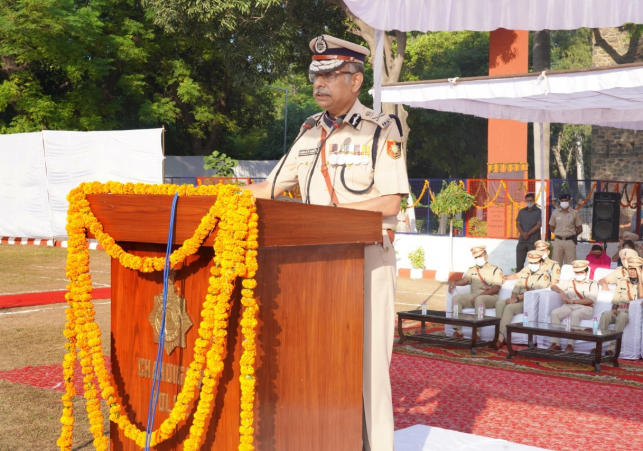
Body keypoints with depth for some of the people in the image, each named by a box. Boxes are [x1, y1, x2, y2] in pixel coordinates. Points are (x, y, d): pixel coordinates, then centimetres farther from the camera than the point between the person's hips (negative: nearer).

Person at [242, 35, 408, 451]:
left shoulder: (381, 130, -5)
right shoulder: (310, 133, 12)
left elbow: (390, 202, -13)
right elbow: (271, 188, 15)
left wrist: (327, 212, -20)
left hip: (366, 257, -5)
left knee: (368, 358, -3)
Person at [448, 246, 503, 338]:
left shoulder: (495, 270, 8)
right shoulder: (471, 270, 24)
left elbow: (496, 288, -5)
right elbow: (465, 280, 5)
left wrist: (479, 295, -18)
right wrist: (454, 283, -20)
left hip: (490, 297, -5)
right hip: (473, 296, 5)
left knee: (479, 299, -38)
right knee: (456, 298, -21)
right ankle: (457, 330, -26)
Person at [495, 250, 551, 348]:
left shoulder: (544, 276, -2)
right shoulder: (524, 274, 22)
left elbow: (535, 292, -15)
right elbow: (516, 288, 15)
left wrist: (517, 299, -21)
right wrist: (513, 298, -9)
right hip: (519, 301, 7)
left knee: (510, 307, -30)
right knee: (499, 303, -19)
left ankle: (500, 338, -30)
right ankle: (498, 334, -25)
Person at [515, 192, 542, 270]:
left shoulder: (539, 211, 1)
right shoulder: (522, 211, 14)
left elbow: (538, 225, -7)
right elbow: (518, 224, 9)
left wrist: (528, 233, -14)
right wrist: (523, 233, -10)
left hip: (534, 240, -4)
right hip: (522, 240, 4)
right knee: (519, 261, 5)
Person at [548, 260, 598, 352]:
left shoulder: (592, 284, 11)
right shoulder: (569, 283, 24)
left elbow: (591, 300, -5)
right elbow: (553, 287, 20)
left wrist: (573, 301, -12)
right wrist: (561, 292, -3)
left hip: (585, 308, -4)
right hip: (569, 307, 4)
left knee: (574, 314, -38)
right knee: (555, 313, -26)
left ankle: (570, 345, -38)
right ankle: (556, 344, -28)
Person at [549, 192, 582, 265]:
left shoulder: (574, 213, 3)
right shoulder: (555, 213, 7)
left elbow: (580, 229, 7)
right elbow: (551, 228, 15)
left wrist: (571, 235, 5)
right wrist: (559, 234, 6)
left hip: (570, 242, -2)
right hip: (558, 241, 2)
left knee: (571, 264, -3)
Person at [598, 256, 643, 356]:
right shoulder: (621, 281, 19)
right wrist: (614, 309, -2)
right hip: (620, 310, 3)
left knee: (622, 316, -38)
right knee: (606, 314, -30)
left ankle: (611, 347, -39)